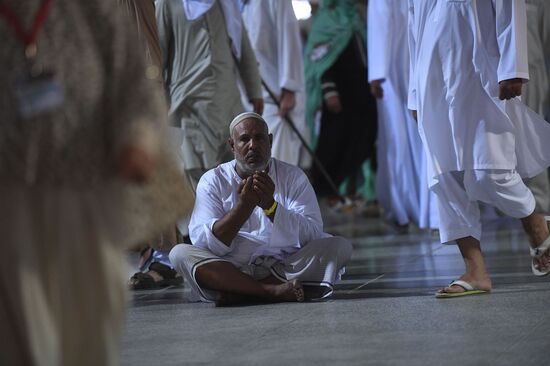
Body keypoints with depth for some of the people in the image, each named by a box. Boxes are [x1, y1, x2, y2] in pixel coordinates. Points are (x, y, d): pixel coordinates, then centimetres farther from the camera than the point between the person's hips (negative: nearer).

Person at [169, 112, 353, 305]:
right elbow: (203, 243, -10)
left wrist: (270, 205, -23)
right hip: (230, 269, -1)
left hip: (287, 266, 1)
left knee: (340, 246, -21)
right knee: (179, 253, -24)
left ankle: (237, 294, -24)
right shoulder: (213, 181, 2)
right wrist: (244, 205, -22)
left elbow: (312, 236, -9)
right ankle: (274, 291, -31)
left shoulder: (293, 176, 4)